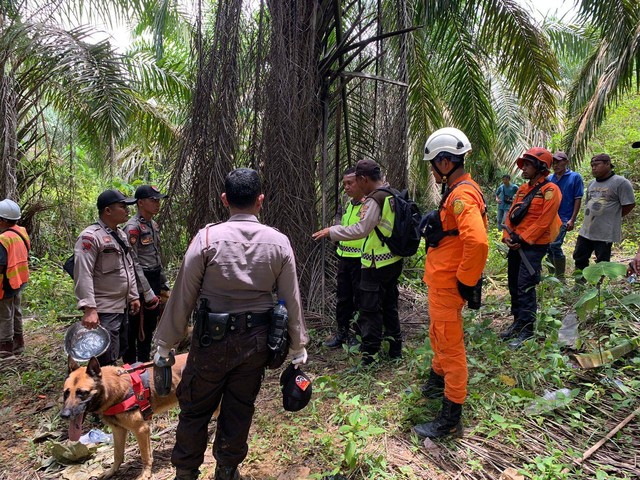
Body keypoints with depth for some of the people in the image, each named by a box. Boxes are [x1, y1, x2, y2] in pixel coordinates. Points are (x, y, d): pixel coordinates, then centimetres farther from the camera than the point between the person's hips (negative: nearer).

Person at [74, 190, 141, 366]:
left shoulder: (121, 234, 13)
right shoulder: (90, 237, -16)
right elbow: (83, 275, -23)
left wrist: (133, 296, 18)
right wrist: (89, 309, -28)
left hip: (122, 308, 9)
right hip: (103, 311, -9)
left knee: (118, 355, 19)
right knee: (106, 361, -4)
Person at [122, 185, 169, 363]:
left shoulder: (154, 225, 12)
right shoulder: (133, 227, -15)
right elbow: (133, 263, -20)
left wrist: (164, 284, 17)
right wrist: (147, 293, -20)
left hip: (155, 280, 9)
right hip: (141, 284, -8)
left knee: (150, 325, 18)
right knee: (137, 328, 3)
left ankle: (144, 363, 32)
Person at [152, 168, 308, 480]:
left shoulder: (207, 238, -12)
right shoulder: (279, 242, -5)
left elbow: (183, 296, -9)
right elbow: (291, 301, -1)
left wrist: (165, 344, 3)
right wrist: (298, 346, 12)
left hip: (212, 339, -2)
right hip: (256, 340, 2)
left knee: (195, 409, 16)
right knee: (239, 410, 18)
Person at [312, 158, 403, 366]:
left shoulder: (374, 199, -18)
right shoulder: (392, 195, 8)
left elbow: (361, 229, -20)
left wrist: (331, 232, -13)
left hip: (376, 265, -9)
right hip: (394, 261, 9)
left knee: (370, 310, -1)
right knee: (390, 306, 18)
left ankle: (369, 355, 6)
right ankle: (395, 349, 28)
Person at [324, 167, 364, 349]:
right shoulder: (348, 204, 12)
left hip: (360, 259, -8)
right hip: (344, 257, 8)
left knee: (360, 298, 5)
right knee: (343, 297, 15)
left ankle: (358, 335, 19)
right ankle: (342, 332, 28)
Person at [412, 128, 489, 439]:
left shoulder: (461, 196, -23)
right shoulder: (460, 191, 11)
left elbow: (478, 242, -36)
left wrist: (465, 282, -24)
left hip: (447, 287, -10)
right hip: (440, 283, 10)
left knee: (450, 347, 1)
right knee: (438, 337, 27)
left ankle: (451, 419, 15)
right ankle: (436, 381, 49)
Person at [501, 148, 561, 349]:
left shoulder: (550, 190, -11)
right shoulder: (523, 189, 14)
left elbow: (544, 221, -18)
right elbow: (510, 214, 12)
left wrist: (522, 239, -17)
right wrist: (508, 237, -2)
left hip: (534, 246, -8)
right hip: (516, 245, 8)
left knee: (525, 288, -7)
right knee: (514, 285, 14)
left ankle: (526, 330, 3)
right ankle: (517, 322, 27)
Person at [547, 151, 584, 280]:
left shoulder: (575, 177, -1)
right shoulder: (550, 178, 11)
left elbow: (578, 199, -4)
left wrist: (572, 220, -11)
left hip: (563, 218, -6)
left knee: (555, 245, -17)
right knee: (548, 246, 8)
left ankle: (560, 278, -8)